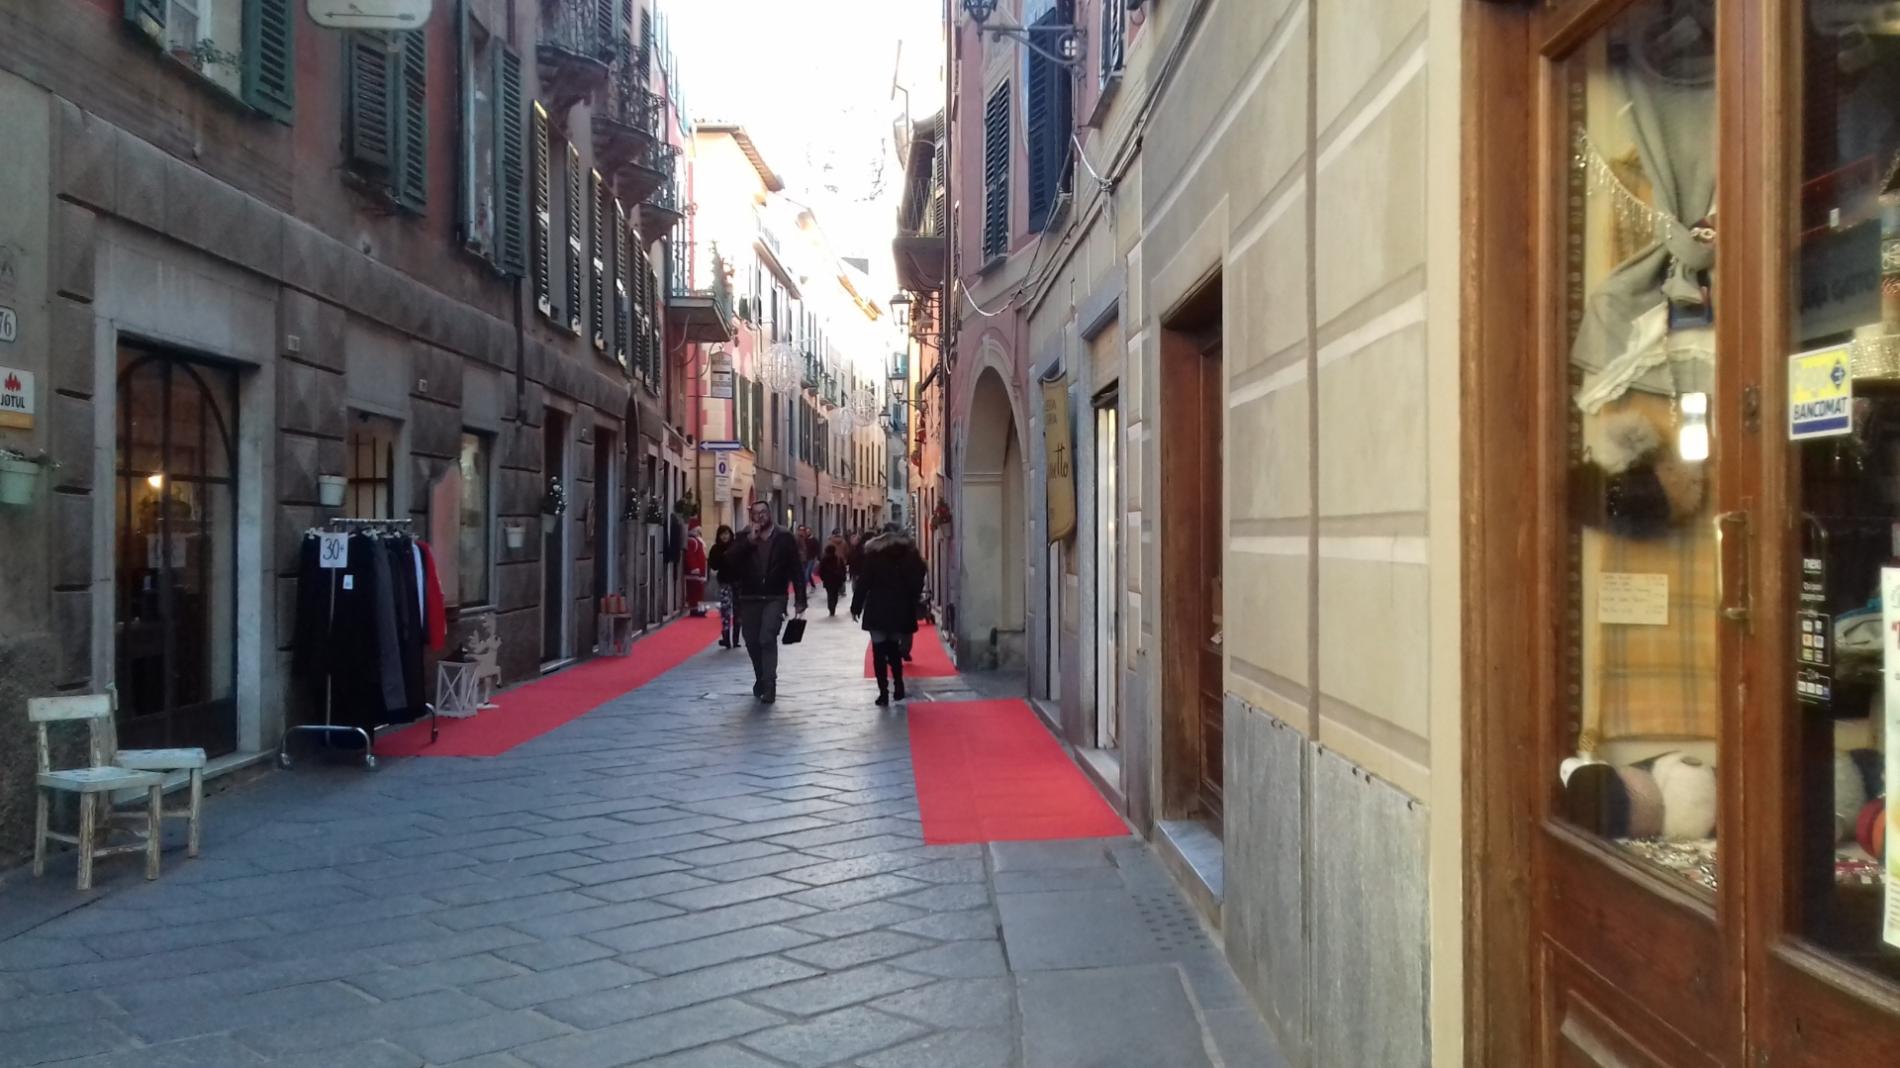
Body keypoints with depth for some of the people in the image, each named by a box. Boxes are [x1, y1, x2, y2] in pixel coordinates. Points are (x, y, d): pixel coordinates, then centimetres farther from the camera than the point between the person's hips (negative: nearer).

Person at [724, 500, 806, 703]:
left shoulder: (785, 538, -1)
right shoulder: (743, 538, 4)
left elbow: (795, 570, -2)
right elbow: (730, 561, -11)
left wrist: (800, 600, -5)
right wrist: (749, 540, -17)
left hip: (774, 598, -3)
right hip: (749, 598, 3)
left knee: (767, 639, -17)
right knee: (752, 642, 11)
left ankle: (768, 685, -14)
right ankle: (761, 678, 31)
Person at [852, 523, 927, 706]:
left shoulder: (873, 551, 0)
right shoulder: (910, 552, 6)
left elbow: (863, 581, -3)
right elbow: (917, 583, 3)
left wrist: (856, 606, 2)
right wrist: (912, 607, 11)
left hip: (877, 609, -3)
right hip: (901, 609, 3)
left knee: (879, 651, -1)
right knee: (894, 649, 19)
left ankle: (883, 692, -6)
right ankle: (898, 686, 15)